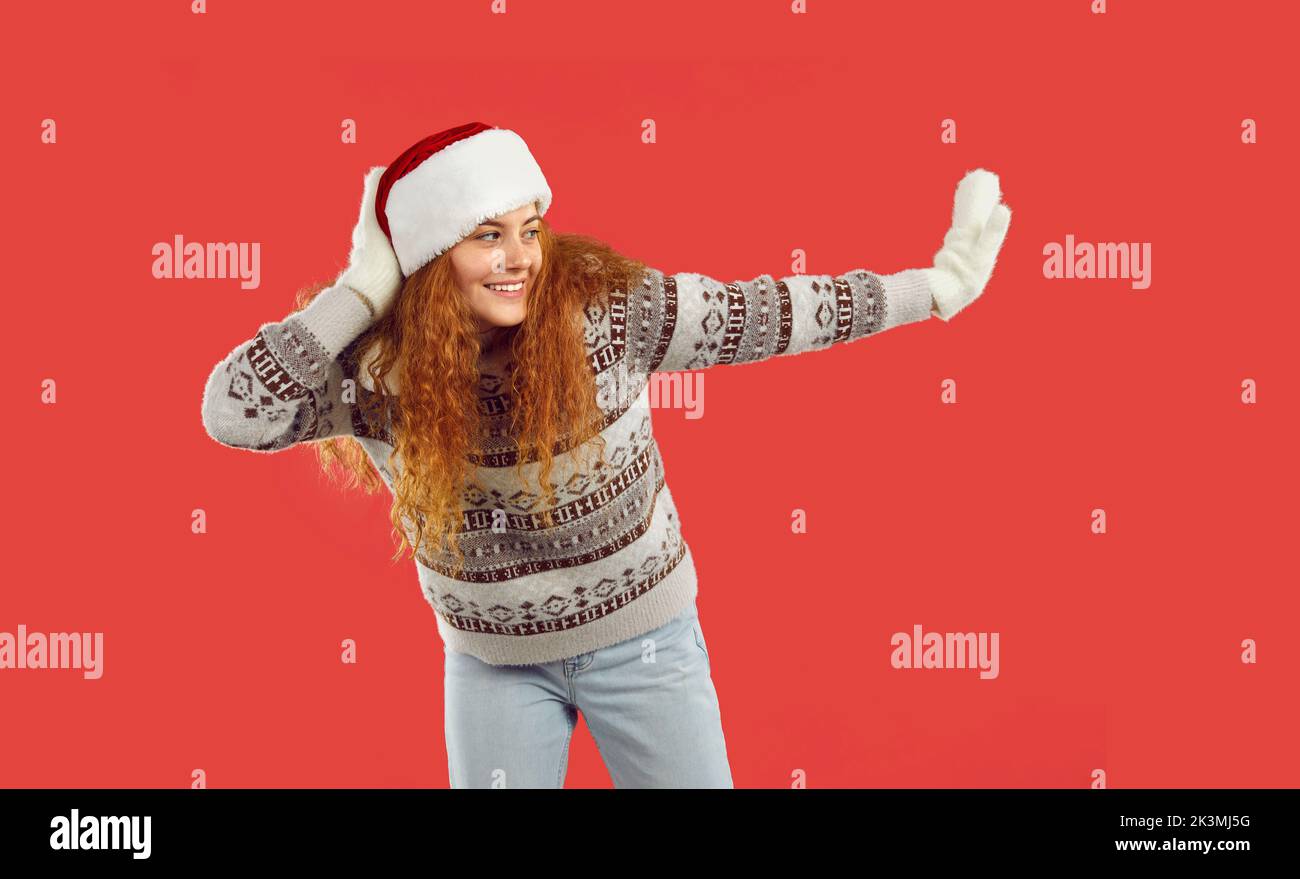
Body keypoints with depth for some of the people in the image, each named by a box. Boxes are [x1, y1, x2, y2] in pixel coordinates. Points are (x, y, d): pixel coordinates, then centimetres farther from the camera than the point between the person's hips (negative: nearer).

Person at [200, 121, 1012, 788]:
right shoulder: (375, 366, -17)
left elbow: (762, 313, -12)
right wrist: (361, 290, -28)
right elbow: (233, 414, -29)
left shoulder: (606, 305, -19)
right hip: (493, 659, 1)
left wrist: (936, 287, -9)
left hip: (640, 635, -1)